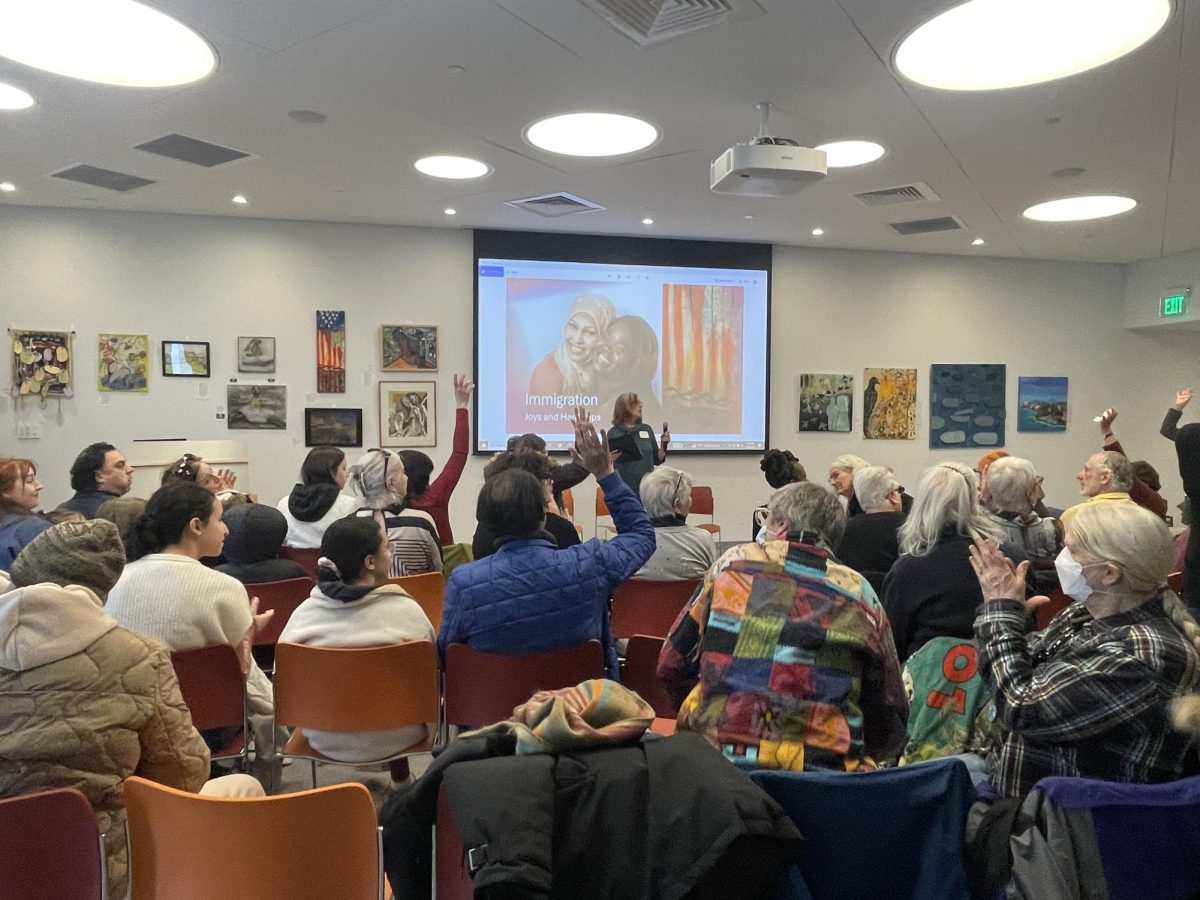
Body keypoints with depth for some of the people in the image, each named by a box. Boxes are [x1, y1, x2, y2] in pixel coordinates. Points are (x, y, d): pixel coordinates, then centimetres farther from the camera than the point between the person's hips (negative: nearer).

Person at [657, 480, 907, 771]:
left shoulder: (734, 563, 5)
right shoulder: (861, 595, 7)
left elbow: (671, 665, 8)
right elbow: (890, 725, 9)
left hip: (721, 758, 0)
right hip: (822, 769, 1)